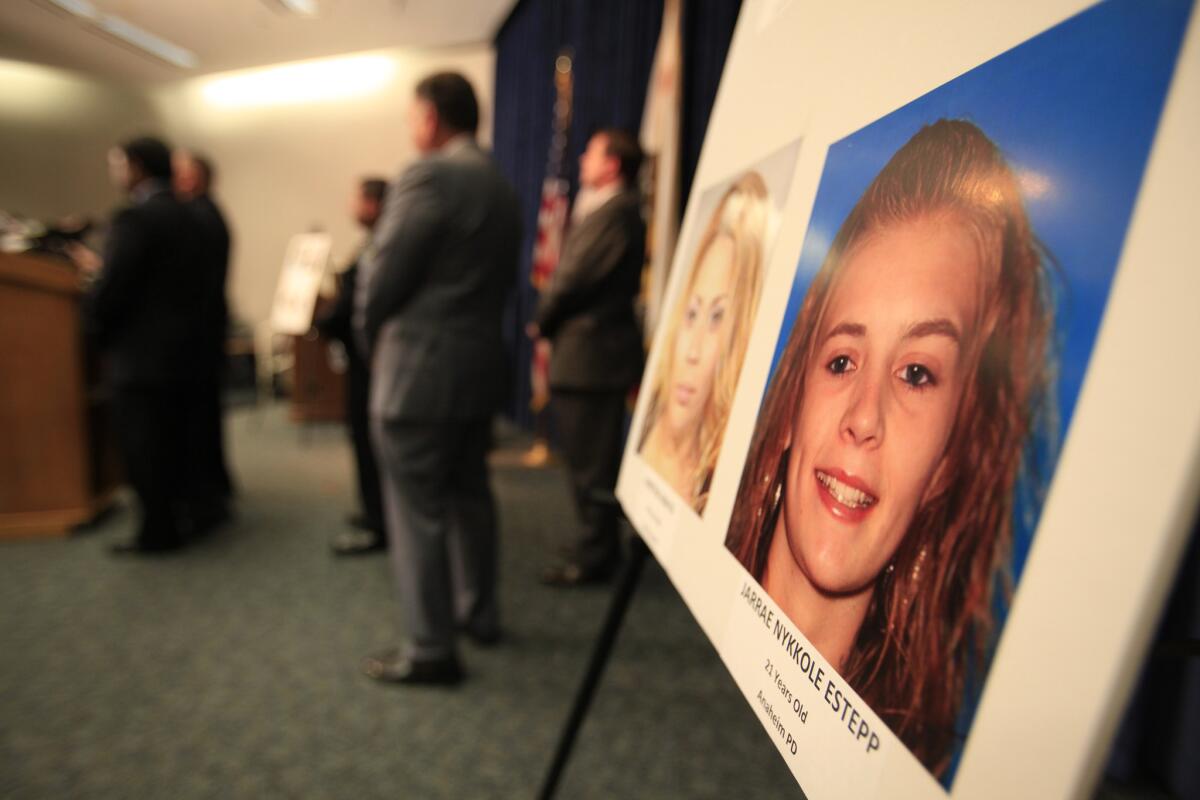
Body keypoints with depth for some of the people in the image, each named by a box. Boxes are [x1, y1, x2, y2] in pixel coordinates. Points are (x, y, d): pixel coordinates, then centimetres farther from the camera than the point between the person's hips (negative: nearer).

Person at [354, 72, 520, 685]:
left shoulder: (429, 177, -13)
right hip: (481, 364, 9)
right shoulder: (500, 185, 13)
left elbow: (381, 276, -14)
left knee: (416, 512, 1)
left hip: (419, 370, -9)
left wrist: (374, 339, 4)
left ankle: (429, 650, 12)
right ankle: (479, 613, 34)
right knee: (469, 494, 19)